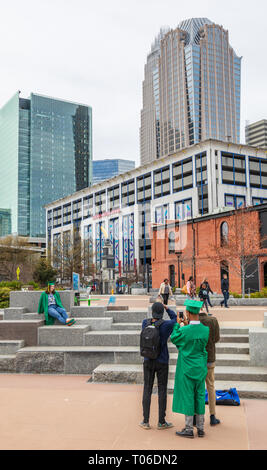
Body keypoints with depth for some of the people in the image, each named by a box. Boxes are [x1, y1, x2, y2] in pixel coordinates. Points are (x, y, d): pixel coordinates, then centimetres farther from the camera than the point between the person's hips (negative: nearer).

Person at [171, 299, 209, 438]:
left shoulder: (184, 331, -21)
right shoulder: (205, 329, -7)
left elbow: (173, 339, -1)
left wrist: (177, 324, 11)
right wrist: (187, 325, 18)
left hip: (187, 368, -5)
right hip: (200, 368, 5)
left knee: (187, 397, 5)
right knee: (199, 396, 13)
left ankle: (189, 429, 11)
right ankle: (200, 428, 21)